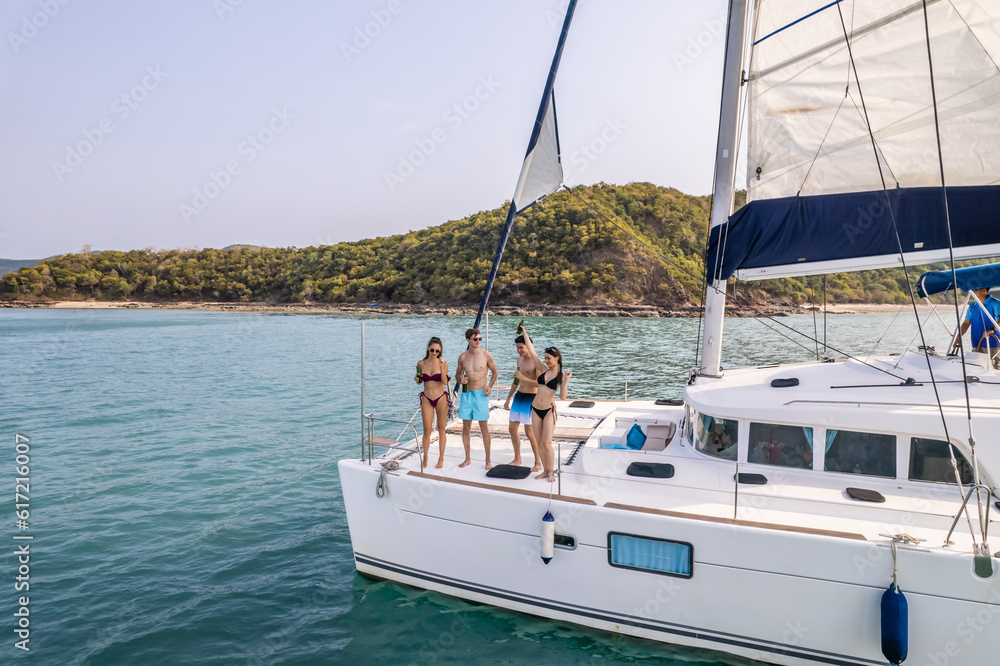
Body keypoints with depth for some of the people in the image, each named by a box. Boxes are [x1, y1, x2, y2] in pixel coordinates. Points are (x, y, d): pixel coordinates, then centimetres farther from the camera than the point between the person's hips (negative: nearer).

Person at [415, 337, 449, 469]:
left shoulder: (443, 363, -6)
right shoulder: (421, 364, 1)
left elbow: (445, 383, -15)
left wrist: (442, 368, -26)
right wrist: (417, 379, -7)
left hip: (441, 398, -1)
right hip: (426, 398, 1)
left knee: (441, 429, 7)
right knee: (427, 430, -1)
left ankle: (441, 459, 17)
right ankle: (425, 459, 13)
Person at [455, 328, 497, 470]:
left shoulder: (486, 355, -5)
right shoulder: (463, 356, 1)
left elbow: (494, 372, 7)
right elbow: (458, 373, 14)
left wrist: (490, 386, -7)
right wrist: (460, 379, -9)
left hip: (481, 394, -3)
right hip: (467, 394, 3)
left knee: (484, 428, -1)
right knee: (466, 428, 8)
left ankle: (488, 461, 9)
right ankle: (467, 458, 23)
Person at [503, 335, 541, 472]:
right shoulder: (519, 359, 11)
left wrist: (524, 378, -32)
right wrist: (508, 399, 24)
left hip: (530, 399, -8)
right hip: (518, 396, 8)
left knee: (529, 432, -5)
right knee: (512, 429, 12)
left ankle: (538, 463, 9)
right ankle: (517, 459, 27)